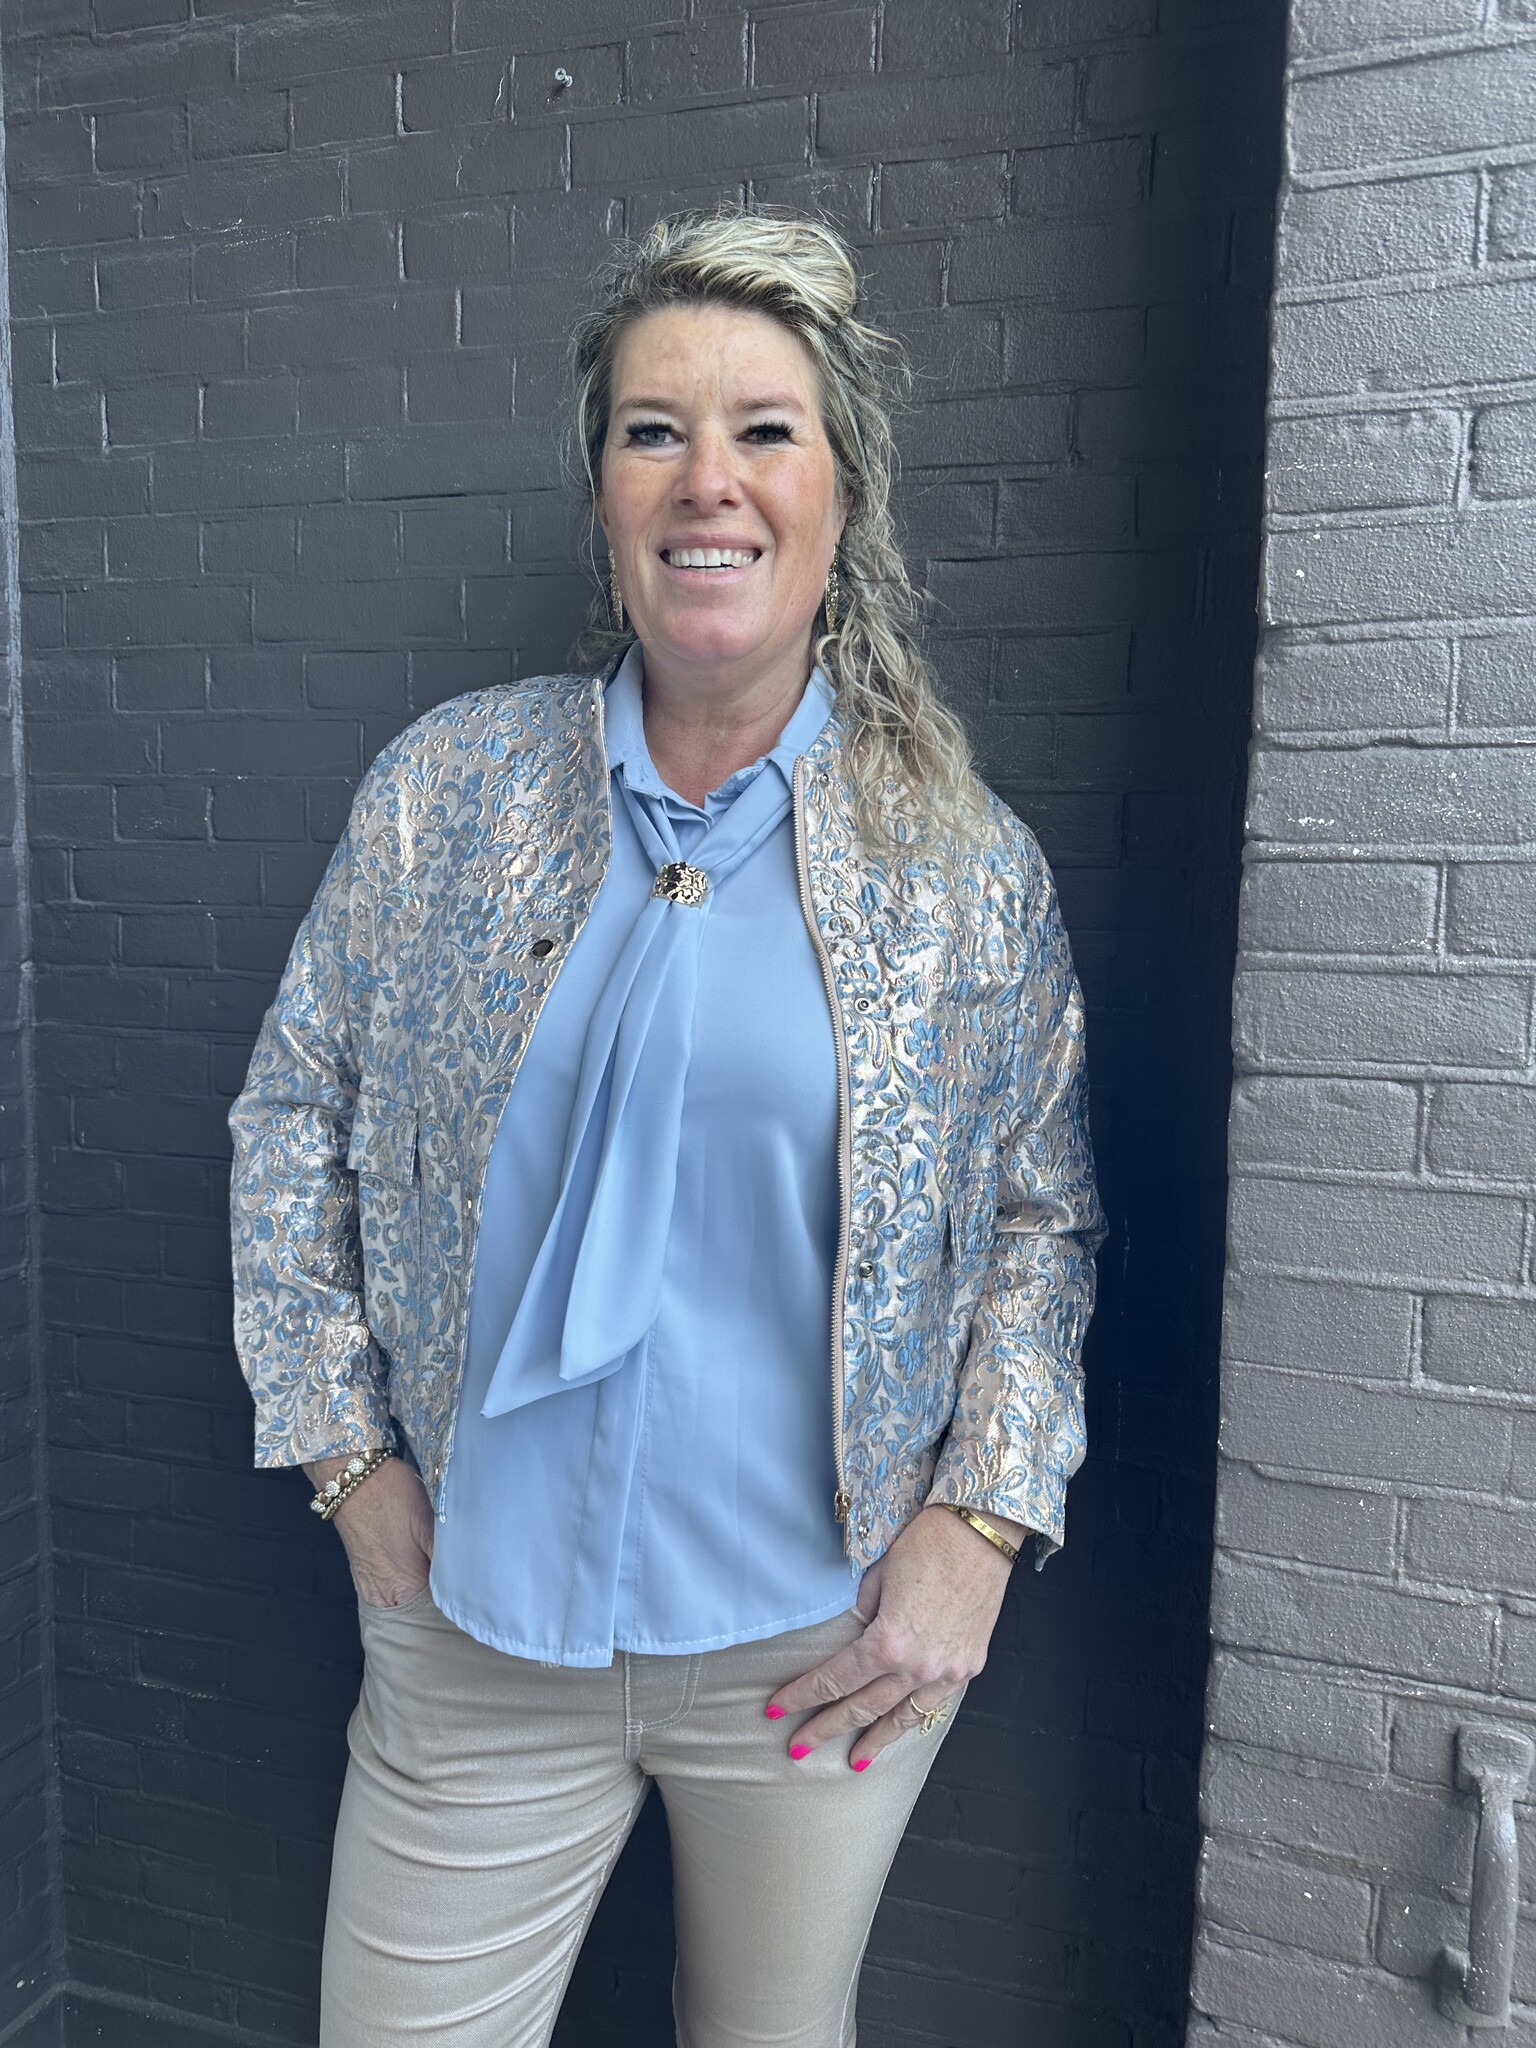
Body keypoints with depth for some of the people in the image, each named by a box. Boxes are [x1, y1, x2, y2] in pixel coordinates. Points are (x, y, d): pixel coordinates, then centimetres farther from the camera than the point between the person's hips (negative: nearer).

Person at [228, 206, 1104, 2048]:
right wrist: (346, 1451, 0)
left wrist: (974, 1525, -6)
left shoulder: (969, 864, -6)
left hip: (830, 1641, 0)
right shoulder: (444, 790, -4)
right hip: (476, 1621, 1)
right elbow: (292, 1122, 4)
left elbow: (1043, 1219, 2)